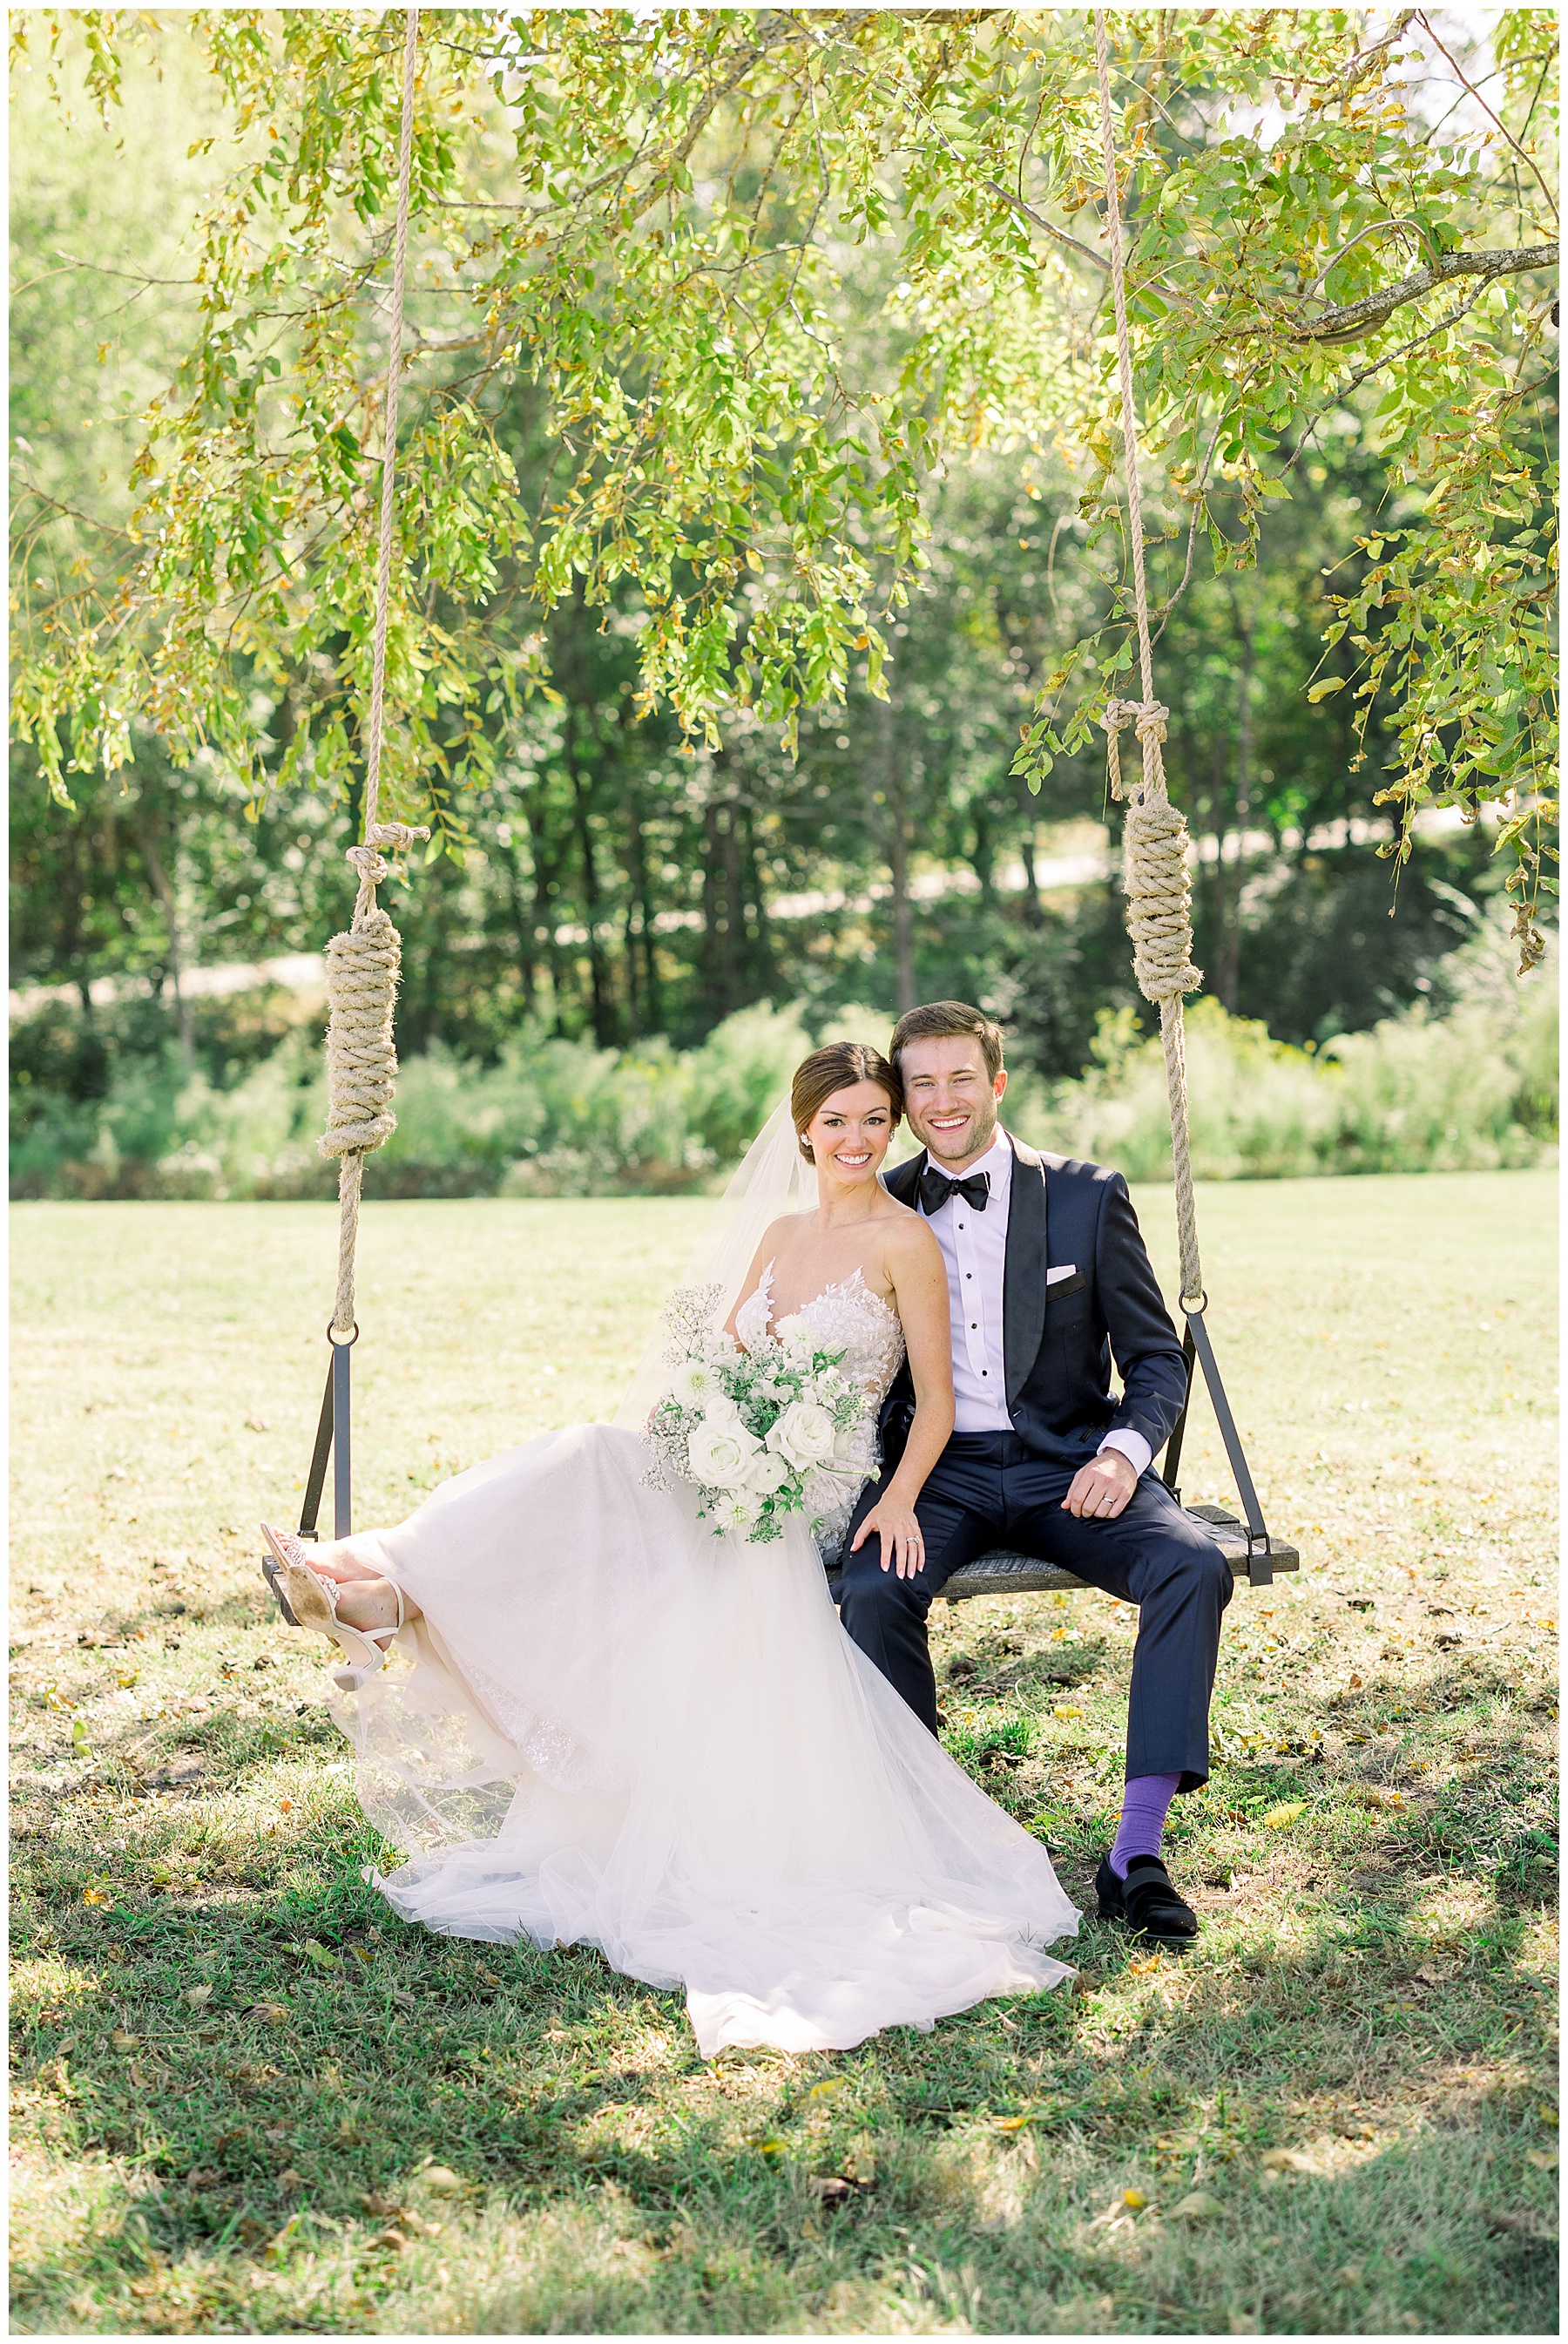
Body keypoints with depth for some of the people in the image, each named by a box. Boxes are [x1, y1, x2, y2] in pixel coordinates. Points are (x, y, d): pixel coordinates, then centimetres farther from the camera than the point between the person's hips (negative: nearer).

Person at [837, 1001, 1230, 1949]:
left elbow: (1156, 1356, 5)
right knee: (873, 1593, -31)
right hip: (939, 1474, 0)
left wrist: (1126, 1450, -15)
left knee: (1196, 1567, -27)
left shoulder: (1088, 1196, 3)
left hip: (1071, 1468, 0)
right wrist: (881, 1484, -9)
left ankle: (1137, 1851, -24)